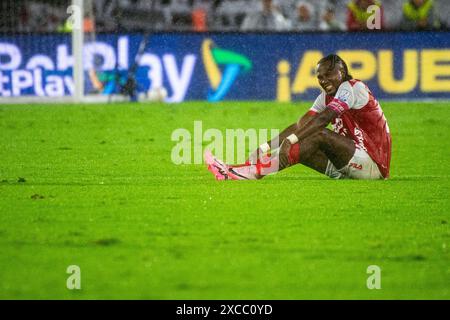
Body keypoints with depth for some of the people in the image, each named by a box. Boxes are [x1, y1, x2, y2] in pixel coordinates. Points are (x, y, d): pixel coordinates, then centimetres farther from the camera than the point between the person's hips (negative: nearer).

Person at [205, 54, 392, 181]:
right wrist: (267, 146, -13)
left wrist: (291, 140, -36)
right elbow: (302, 124, 2)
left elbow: (324, 118, -26)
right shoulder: (326, 97, 14)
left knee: (321, 134, -29)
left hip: (373, 165, -8)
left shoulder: (352, 88, -11)